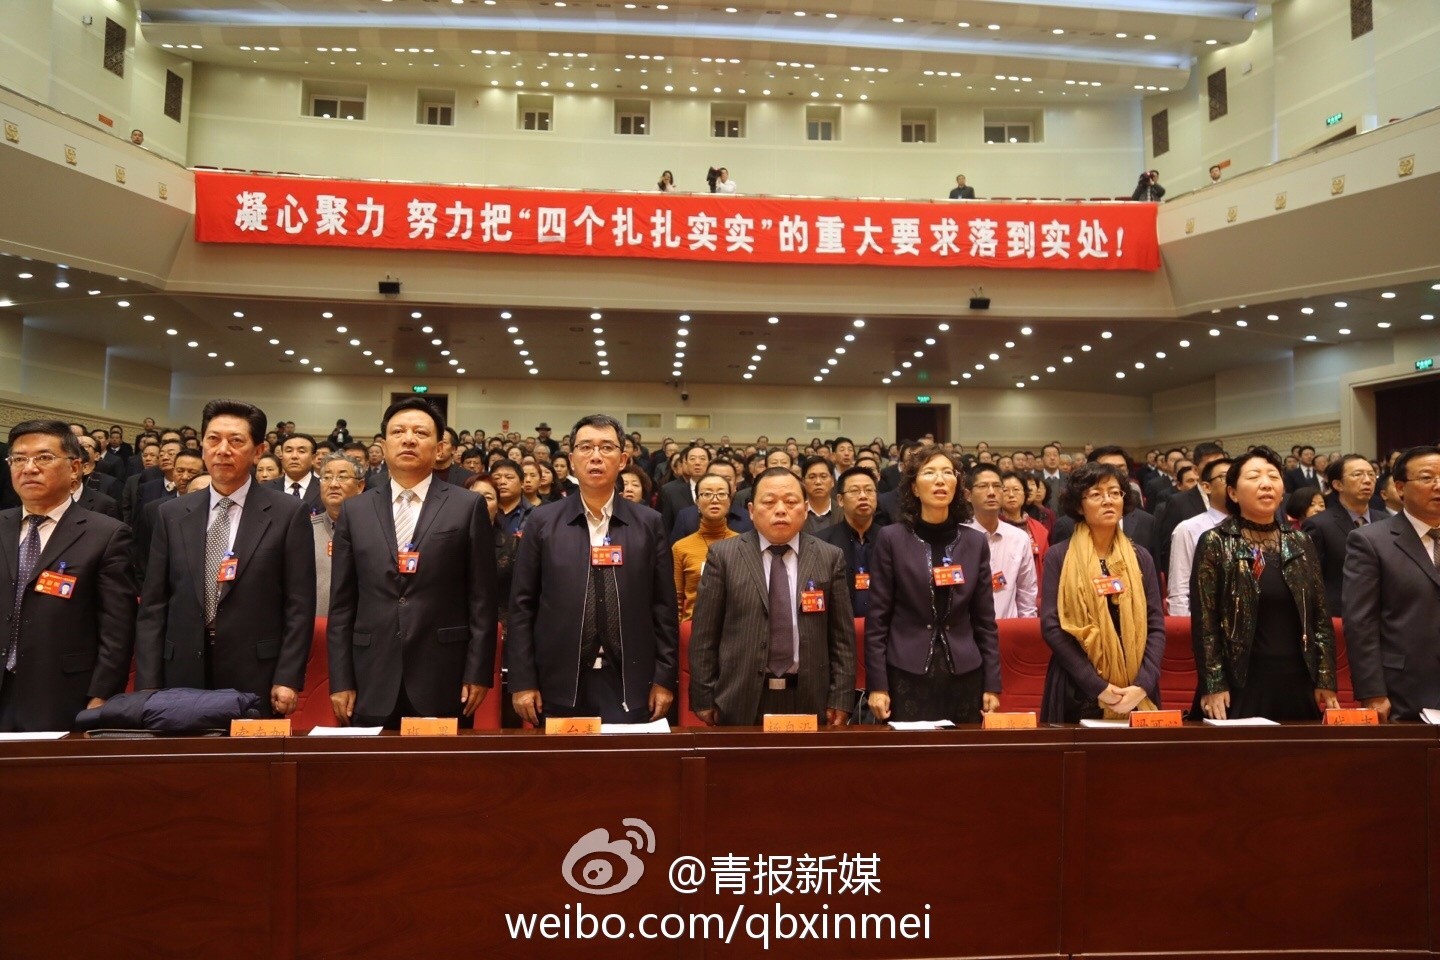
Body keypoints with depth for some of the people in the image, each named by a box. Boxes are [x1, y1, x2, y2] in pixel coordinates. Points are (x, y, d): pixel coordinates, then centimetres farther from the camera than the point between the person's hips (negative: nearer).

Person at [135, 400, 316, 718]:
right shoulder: (171, 514, 8)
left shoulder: (288, 513, -2)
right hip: (183, 677, 3)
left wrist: (288, 679, -10)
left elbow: (299, 605, -4)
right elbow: (153, 605, 7)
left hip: (256, 679, -3)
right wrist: (147, 685, 0)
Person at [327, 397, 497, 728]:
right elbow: (342, 605, 8)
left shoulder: (468, 507, 1)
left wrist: (478, 673, -5)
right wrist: (340, 680, 3)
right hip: (372, 682, 2)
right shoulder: (355, 511, 8)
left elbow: (481, 599, -1)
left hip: (444, 682, -2)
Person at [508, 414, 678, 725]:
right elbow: (522, 605, 2)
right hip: (559, 683, 0)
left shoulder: (648, 523, 3)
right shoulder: (542, 521, 2)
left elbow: (663, 605, 4)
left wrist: (664, 678, 0)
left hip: (630, 683, 0)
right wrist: (522, 681, -2)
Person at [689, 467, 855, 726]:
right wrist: (704, 699, -3)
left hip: (809, 700, 1)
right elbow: (704, 634, 0)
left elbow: (843, 636, 4)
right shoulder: (724, 555, -1)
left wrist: (840, 699, -1)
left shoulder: (830, 557, 4)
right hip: (741, 700, -1)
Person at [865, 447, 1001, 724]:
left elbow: (985, 620, 9)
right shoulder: (891, 538, -4)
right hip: (907, 675, -3)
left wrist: (992, 685, 5)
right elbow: (876, 619, -4)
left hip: (964, 676, 3)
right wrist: (877, 685, -8)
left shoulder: (975, 542, 6)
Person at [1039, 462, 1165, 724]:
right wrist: (1098, 687, -14)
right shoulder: (1059, 557, -2)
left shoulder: (1140, 557, 8)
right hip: (1078, 693, -2)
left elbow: (1156, 626, 3)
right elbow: (1052, 626, -8)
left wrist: (1142, 685, -11)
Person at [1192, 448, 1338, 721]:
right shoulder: (1215, 544, -4)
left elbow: (1321, 619, 10)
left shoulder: (1301, 544, 9)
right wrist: (1213, 686, -12)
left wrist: (1326, 682, 4)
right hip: (1240, 684, -4)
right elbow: (1204, 622, -7)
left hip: (1298, 683, 4)